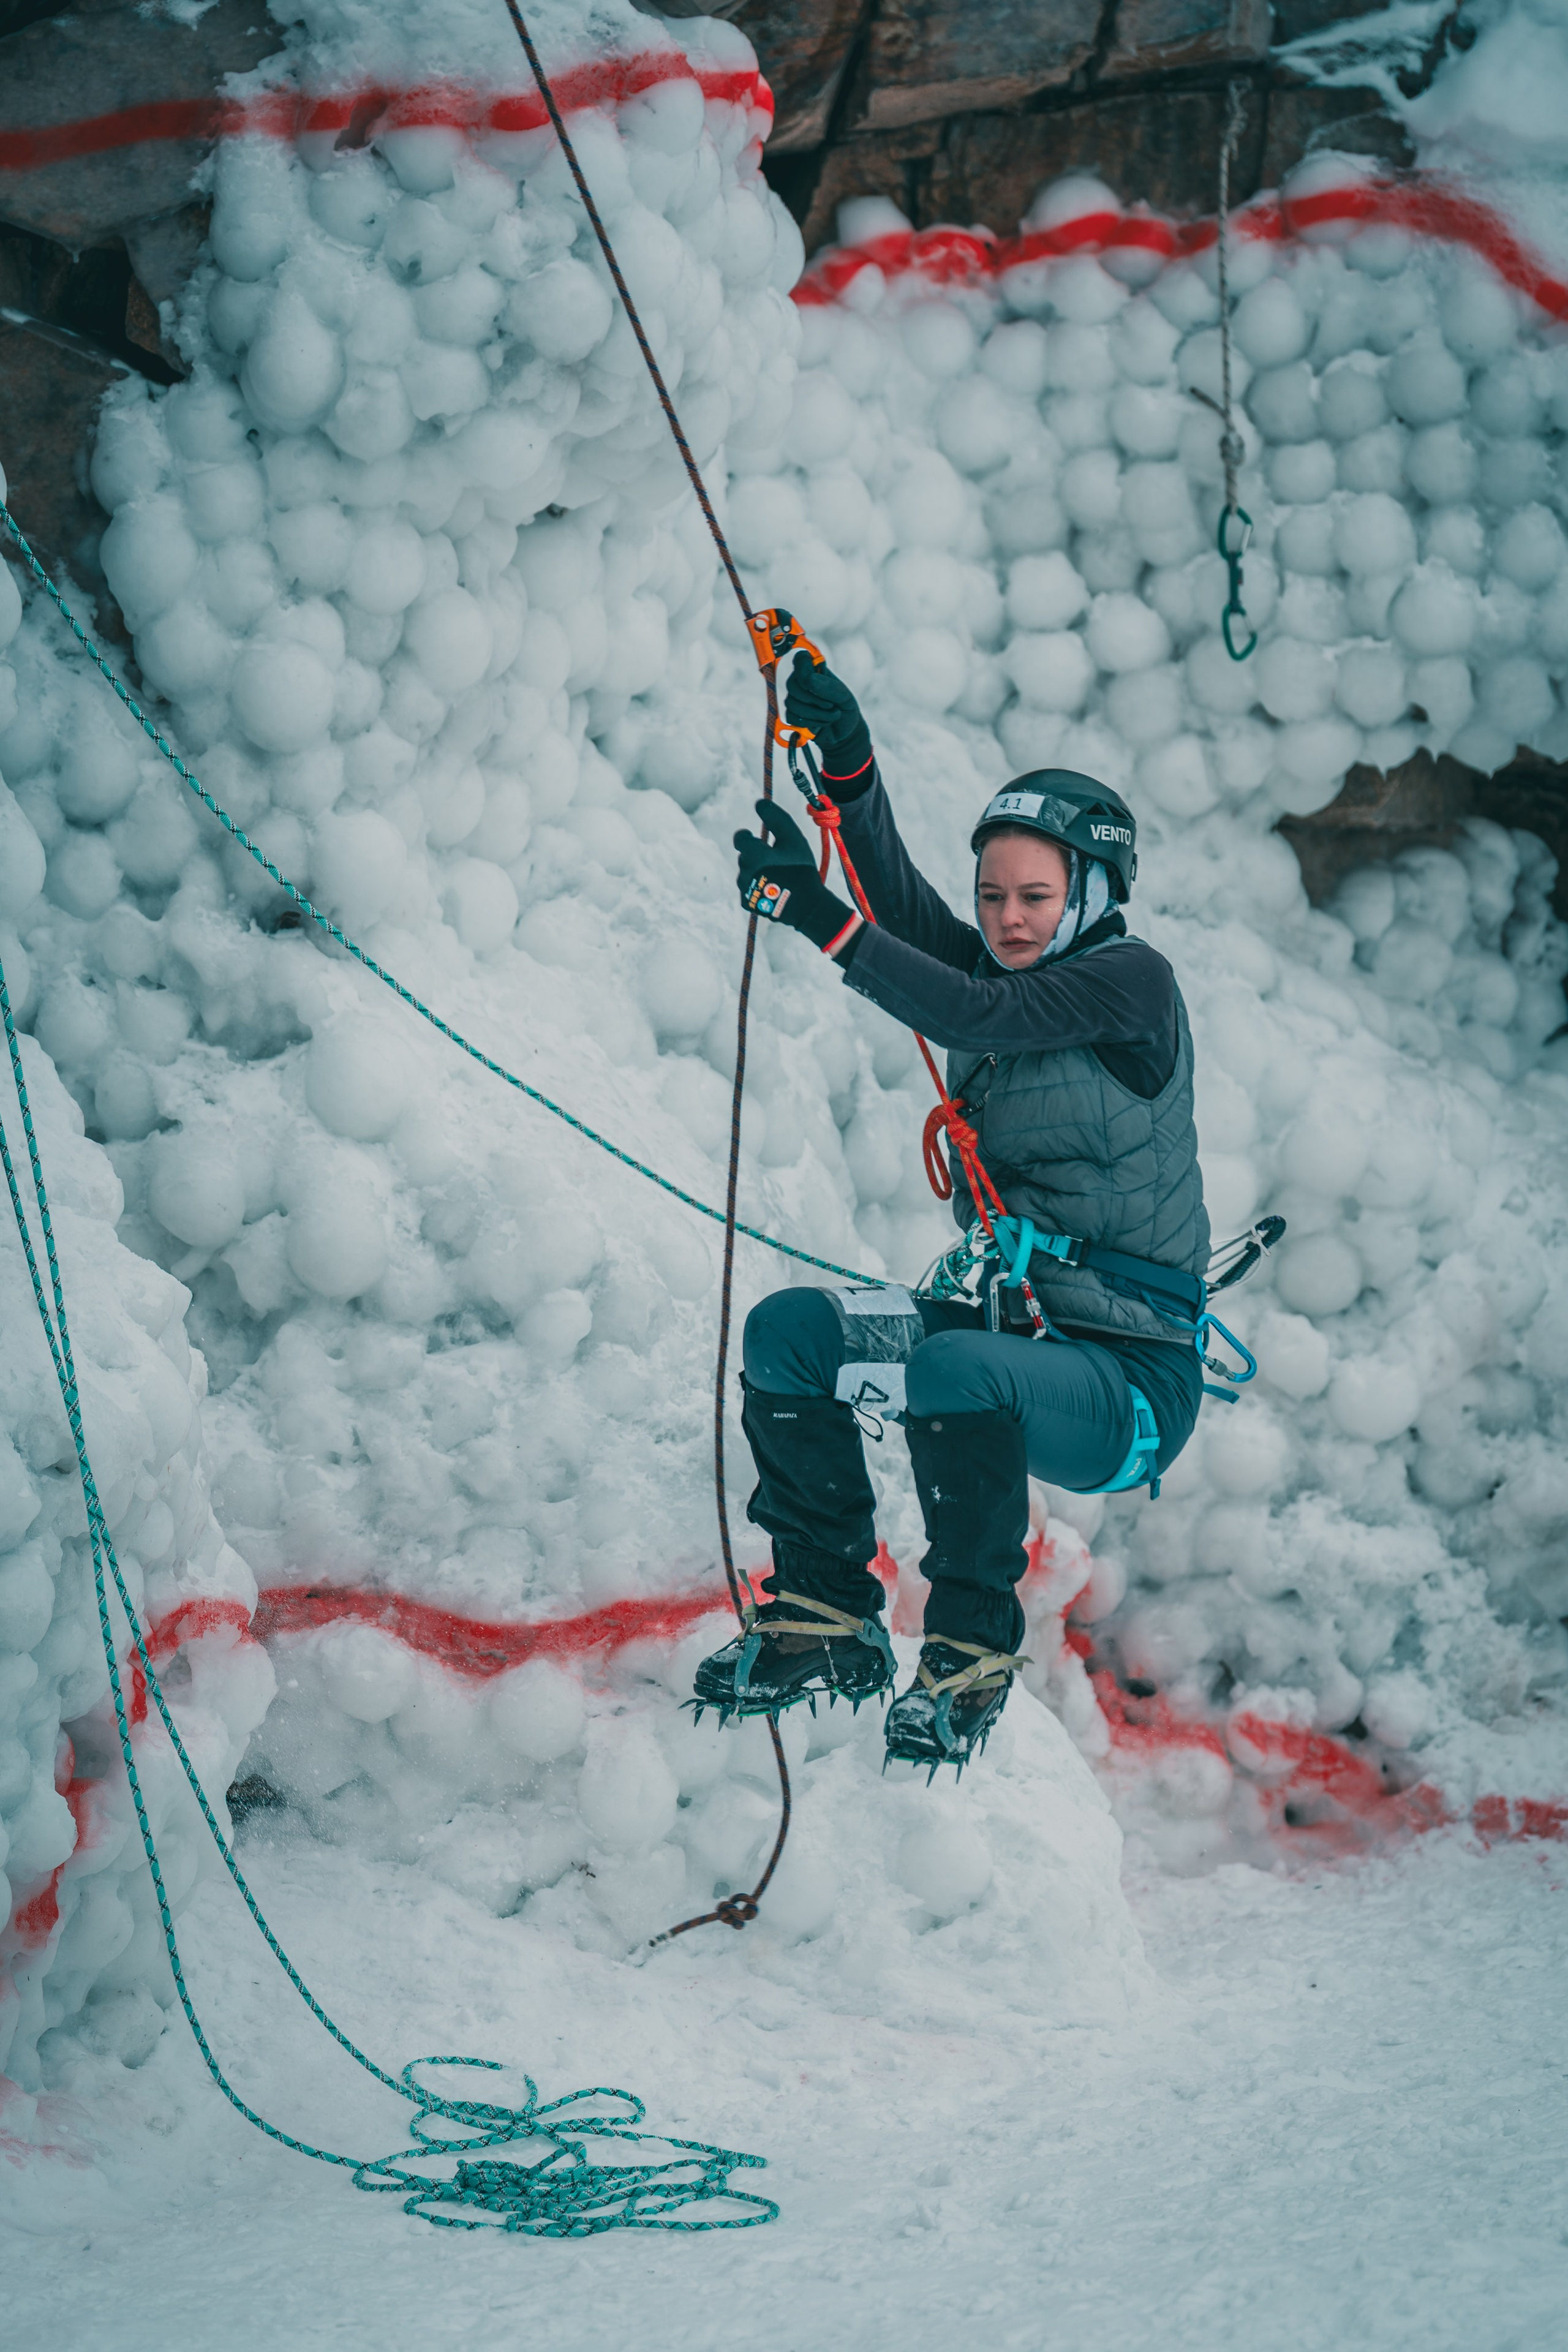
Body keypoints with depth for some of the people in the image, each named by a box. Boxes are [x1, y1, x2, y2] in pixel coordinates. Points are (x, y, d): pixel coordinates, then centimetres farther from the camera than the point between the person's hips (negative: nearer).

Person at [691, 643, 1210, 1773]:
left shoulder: (1131, 979, -8)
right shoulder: (1004, 972, 12)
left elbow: (976, 1017, -22)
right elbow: (905, 908, -7)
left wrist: (818, 914, -27)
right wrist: (850, 766, -23)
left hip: (1132, 1380, -8)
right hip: (1006, 1318, 8)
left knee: (955, 1369, -37)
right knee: (789, 1331, -9)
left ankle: (975, 1651, -17)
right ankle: (827, 1620, -1)